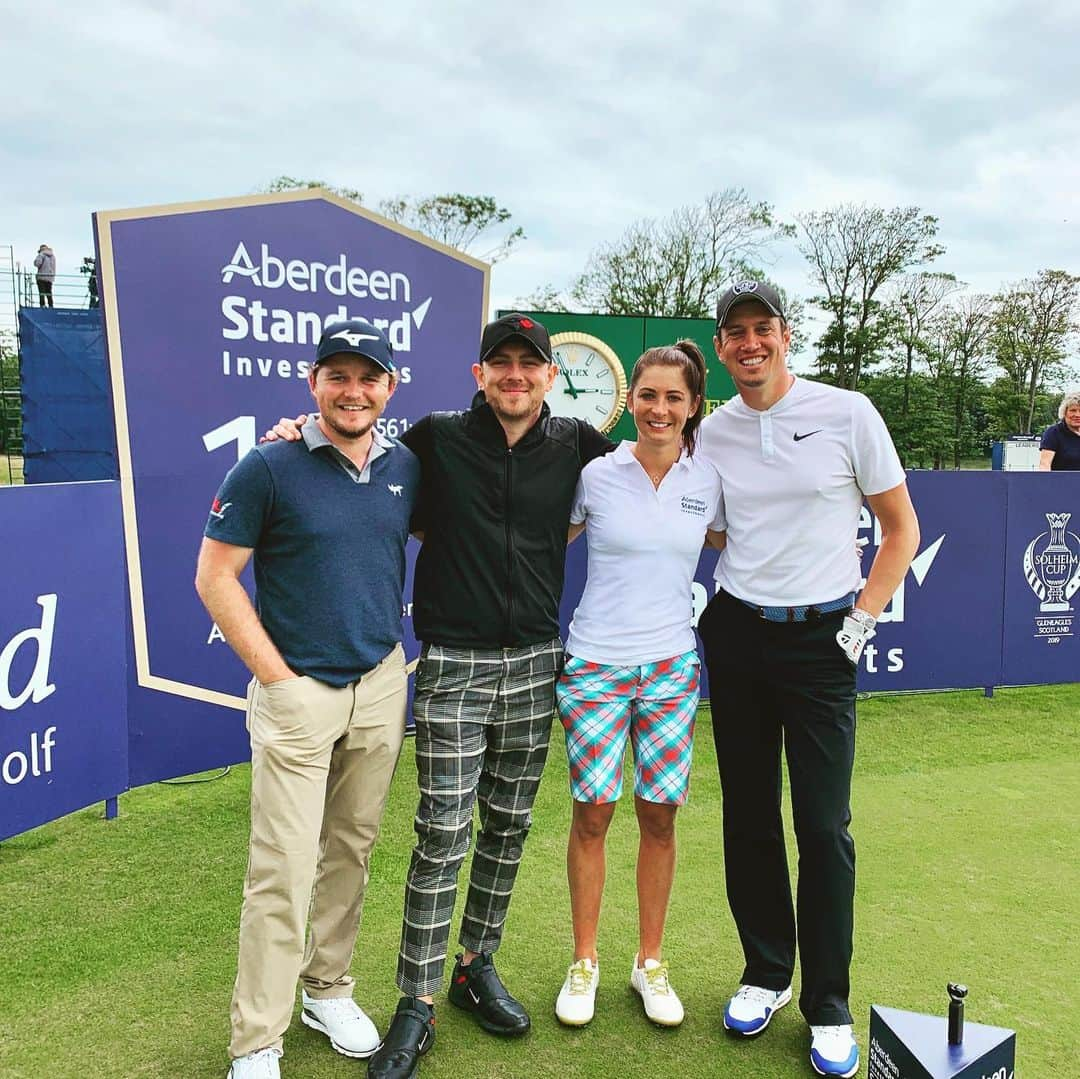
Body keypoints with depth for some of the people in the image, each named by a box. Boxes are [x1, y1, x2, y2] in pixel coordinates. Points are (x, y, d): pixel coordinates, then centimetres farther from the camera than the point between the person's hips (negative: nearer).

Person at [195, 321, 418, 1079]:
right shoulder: (269, 468, -9)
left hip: (381, 686, 5)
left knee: (351, 854, 16)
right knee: (283, 871, -1)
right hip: (296, 692, -4)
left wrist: (399, 660, 9)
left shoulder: (407, 468, 4)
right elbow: (215, 578, -7)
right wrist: (277, 674, -10)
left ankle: (328, 990, 35)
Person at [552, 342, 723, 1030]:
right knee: (593, 811, 1)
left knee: (660, 814, 6)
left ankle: (651, 963, 25)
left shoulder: (709, 479, 2)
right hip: (594, 664, -2)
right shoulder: (596, 474, -3)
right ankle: (585, 963, 21)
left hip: (672, 665, 2)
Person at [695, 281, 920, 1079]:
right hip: (735, 634, 3)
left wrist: (861, 621, -6)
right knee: (748, 817, 11)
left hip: (821, 638, -3)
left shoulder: (848, 414, -6)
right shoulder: (713, 432, 4)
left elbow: (902, 528, 1)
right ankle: (767, 975, 30)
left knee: (824, 826, 0)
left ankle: (829, 1008, 18)